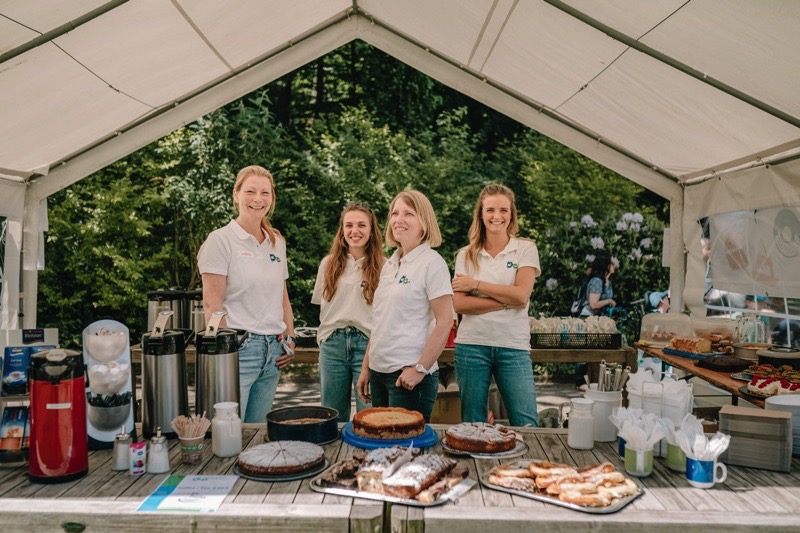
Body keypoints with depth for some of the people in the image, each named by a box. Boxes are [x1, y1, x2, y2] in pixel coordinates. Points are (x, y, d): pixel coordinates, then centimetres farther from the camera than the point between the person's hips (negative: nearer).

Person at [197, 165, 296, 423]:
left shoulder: (277, 242, 13)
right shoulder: (221, 240, -6)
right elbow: (212, 304, -11)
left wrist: (290, 338, 10)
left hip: (272, 351, 6)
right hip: (238, 349, -6)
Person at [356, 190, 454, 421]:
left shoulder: (431, 263, -9)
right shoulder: (389, 265, 13)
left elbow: (444, 322, -14)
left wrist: (420, 369, -16)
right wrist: (366, 367, 14)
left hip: (408, 376, -7)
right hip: (379, 372, 7)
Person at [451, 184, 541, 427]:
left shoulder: (526, 249, 5)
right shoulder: (466, 255, 7)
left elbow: (521, 295, -9)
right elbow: (458, 303, -6)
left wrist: (475, 284, -5)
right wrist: (506, 302, -11)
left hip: (513, 346, -1)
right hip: (472, 345, 1)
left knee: (526, 425, -4)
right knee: (472, 426, 8)